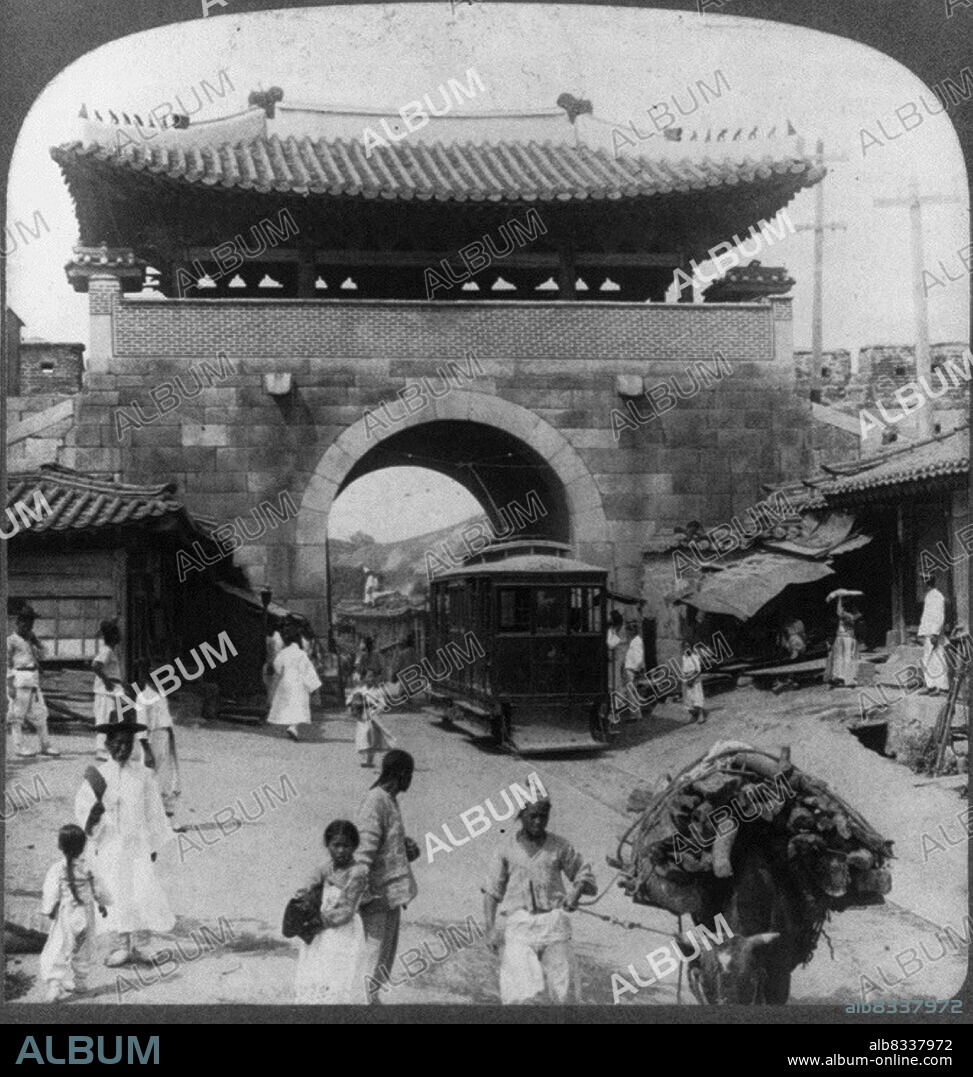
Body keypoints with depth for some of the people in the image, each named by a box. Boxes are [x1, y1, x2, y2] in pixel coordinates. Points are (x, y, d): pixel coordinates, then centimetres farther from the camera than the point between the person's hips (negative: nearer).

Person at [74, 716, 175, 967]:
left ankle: (132, 945, 10)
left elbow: (152, 810, 6)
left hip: (137, 843, 0)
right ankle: (124, 945, 15)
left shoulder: (143, 774, -1)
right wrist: (95, 810, -26)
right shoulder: (98, 775, -3)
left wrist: (154, 844, 8)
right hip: (109, 845, 0)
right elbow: (81, 808, -4)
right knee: (116, 894, 2)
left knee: (141, 891, -5)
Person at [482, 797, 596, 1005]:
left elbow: (587, 879, 13)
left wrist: (577, 890, -10)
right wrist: (490, 927, 0)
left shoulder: (560, 847, 9)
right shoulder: (507, 849, 10)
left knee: (564, 994, -4)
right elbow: (492, 891, 12)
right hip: (520, 923, 0)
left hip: (554, 922, 0)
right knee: (521, 995, -14)